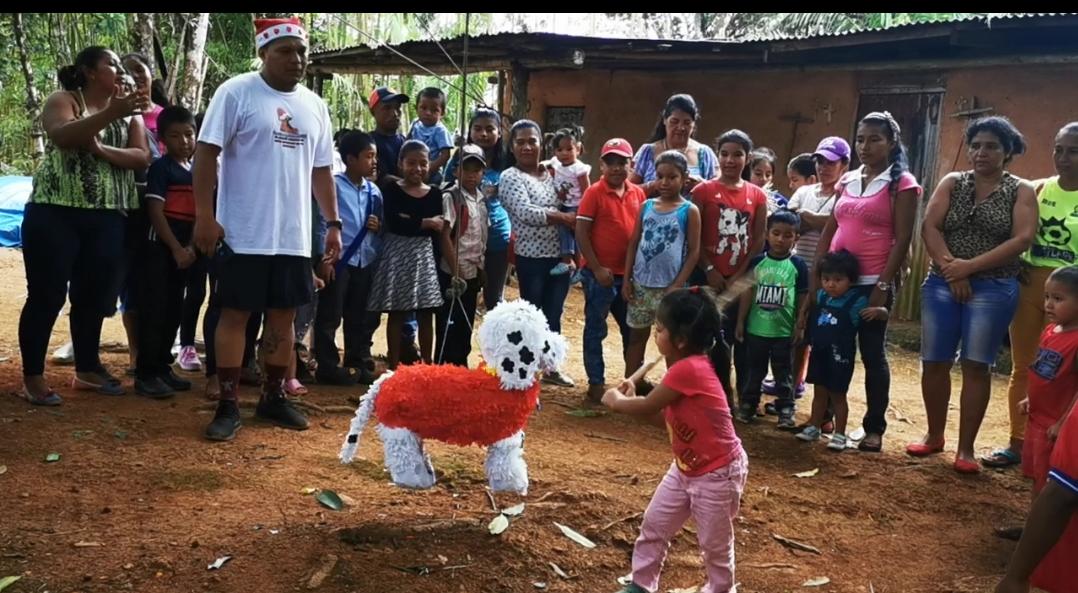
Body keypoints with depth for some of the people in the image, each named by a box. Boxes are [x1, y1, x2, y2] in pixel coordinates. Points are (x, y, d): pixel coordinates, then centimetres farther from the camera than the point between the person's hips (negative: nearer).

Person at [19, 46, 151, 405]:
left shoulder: (129, 113, 13)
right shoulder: (63, 101, 0)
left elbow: (142, 157, -1)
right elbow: (62, 136, -22)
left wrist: (102, 150, -17)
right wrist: (110, 113, -34)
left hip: (107, 218, 4)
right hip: (55, 212, -4)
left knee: (94, 297, 9)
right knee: (47, 295, -2)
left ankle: (86, 370, 21)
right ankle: (33, 376, 6)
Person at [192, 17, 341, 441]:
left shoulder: (315, 106, 11)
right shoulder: (237, 92, -5)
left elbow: (321, 170, 16)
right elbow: (206, 152, -8)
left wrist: (334, 224, 11)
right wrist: (204, 216, -15)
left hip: (294, 236, 5)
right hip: (244, 233, -5)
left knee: (283, 316, 11)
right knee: (235, 314, 1)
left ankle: (273, 397, 24)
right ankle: (228, 405, 9)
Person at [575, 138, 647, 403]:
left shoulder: (638, 193, 5)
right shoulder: (594, 192, -10)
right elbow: (581, 232, -11)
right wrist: (597, 268, -15)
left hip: (630, 273, 6)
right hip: (600, 274, -5)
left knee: (632, 328, 16)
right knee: (596, 330, 5)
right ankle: (596, 384, 14)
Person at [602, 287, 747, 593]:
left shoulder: (687, 369, -29)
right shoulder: (686, 367, 1)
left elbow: (648, 408, -20)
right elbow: (665, 411, 6)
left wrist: (616, 400, -3)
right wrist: (632, 397, -1)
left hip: (717, 474, -10)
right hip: (686, 468, 10)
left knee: (714, 543, 10)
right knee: (654, 524, 15)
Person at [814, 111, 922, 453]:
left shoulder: (902, 184, -4)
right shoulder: (847, 181, 12)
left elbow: (902, 240, -9)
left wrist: (883, 285, -15)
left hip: (873, 283, -5)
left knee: (873, 354, 2)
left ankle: (874, 428, 12)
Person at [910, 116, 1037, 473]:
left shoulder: (1021, 191, 1)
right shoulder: (952, 184, 8)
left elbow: (1022, 239, -11)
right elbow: (929, 228, -2)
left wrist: (970, 267, -17)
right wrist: (950, 268, -15)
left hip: (994, 290, -2)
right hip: (942, 284, 3)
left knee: (976, 366, -3)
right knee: (935, 362, 4)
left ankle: (966, 448, 5)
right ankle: (934, 435, 20)